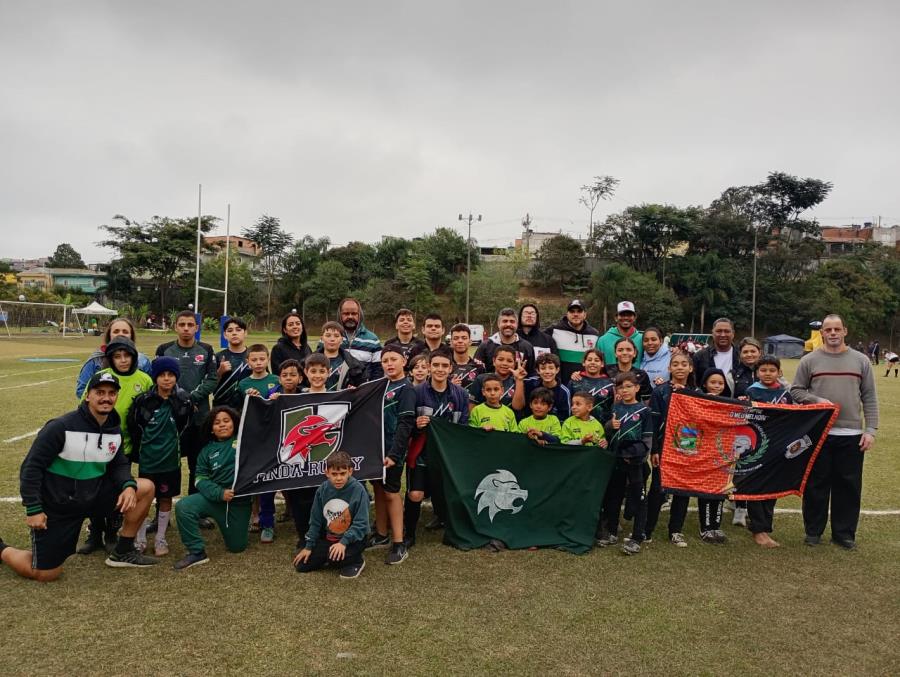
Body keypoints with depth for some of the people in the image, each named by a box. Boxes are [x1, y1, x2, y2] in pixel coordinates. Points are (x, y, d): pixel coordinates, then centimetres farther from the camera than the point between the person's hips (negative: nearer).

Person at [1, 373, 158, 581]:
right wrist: (33, 510, -19)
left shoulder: (115, 430, -1)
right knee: (45, 574, -2)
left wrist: (128, 485, -16)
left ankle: (122, 553, 7)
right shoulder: (61, 427, -21)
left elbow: (119, 464, 6)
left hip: (93, 495, 6)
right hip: (56, 507, -6)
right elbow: (31, 467, -17)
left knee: (145, 488, -7)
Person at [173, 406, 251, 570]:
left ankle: (242, 526, 42)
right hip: (214, 497, 2)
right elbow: (201, 479, 0)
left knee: (237, 546, 7)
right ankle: (197, 552, -13)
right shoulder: (207, 450, 5)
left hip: (239, 501, -2)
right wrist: (220, 493, -18)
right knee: (183, 507, -27)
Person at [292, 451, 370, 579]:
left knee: (336, 557, -33)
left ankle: (356, 561, -1)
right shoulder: (323, 489, -5)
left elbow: (361, 524, -19)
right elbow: (315, 521, 5)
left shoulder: (358, 490, -19)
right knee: (301, 564, -3)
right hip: (328, 538, 5)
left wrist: (343, 542, -29)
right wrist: (308, 546, 3)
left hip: (353, 538, -5)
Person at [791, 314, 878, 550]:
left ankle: (844, 533, 20)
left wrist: (870, 429, -1)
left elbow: (869, 398, 6)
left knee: (849, 486, 7)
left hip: (852, 435, 1)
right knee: (816, 485, 6)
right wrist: (817, 400, -13)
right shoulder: (809, 361, 3)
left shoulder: (860, 361, 7)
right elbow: (796, 391, 6)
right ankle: (813, 531, 18)